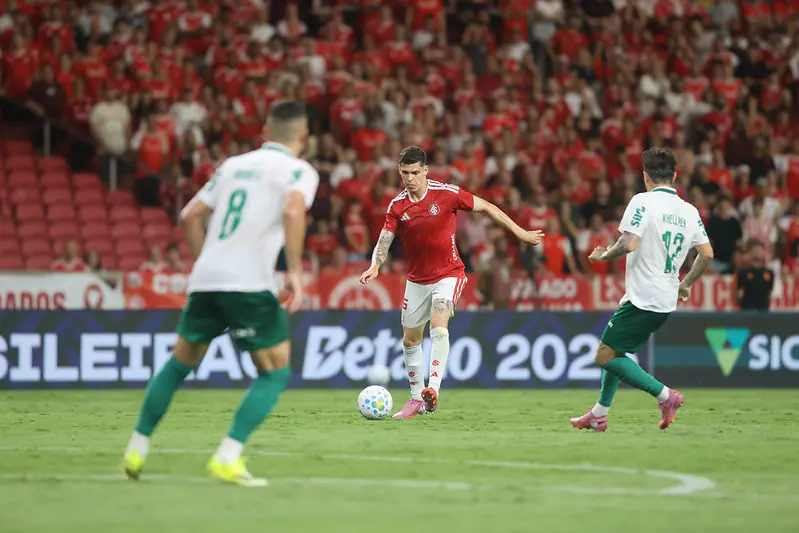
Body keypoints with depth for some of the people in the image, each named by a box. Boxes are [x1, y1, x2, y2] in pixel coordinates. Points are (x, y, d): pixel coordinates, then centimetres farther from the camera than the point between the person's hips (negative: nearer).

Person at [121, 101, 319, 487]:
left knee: (180, 364, 20)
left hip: (206, 279, 6)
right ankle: (227, 459, -9)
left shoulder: (233, 165, 20)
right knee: (276, 373, 4)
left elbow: (190, 216, 18)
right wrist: (294, 271, -17)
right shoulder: (299, 171, 2)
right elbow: (293, 212, -19)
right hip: (250, 283, -6)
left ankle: (136, 450, 22)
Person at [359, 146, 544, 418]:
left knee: (438, 326, -27)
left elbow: (486, 207, -3)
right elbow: (384, 240, -9)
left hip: (448, 275, -5)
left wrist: (520, 232, -2)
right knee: (410, 340, 10)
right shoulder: (397, 206, -4)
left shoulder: (447, 194, -13)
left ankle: (432, 390, -34)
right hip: (417, 280, 5)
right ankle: (417, 399, 25)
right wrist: (374, 267, -30)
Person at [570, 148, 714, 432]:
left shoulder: (643, 201, -11)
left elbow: (629, 244, -22)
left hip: (643, 299, -8)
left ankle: (664, 395, -9)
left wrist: (603, 255, -3)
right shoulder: (689, 211, 9)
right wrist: (686, 284, 25)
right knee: (615, 352, 20)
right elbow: (707, 254, 10)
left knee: (605, 356, -4)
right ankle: (599, 414, 24)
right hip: (667, 301, 8)